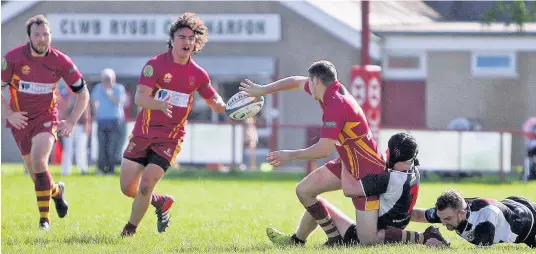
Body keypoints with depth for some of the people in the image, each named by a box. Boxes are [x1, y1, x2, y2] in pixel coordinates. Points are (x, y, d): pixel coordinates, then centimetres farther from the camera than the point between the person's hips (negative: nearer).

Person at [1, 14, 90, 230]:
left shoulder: (61, 62, -12)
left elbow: (82, 94, -1)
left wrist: (71, 121, -11)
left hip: (46, 117, -2)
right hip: (20, 119, 2)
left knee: (38, 160, -25)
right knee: (34, 171, 8)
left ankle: (44, 218, -18)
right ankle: (56, 190, 43)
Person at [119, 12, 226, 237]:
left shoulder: (198, 74, 1)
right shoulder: (155, 64, -8)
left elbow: (216, 104, 14)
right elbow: (139, 97, -18)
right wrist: (160, 104, -38)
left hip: (170, 138, 0)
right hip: (143, 133, 0)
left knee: (146, 185, -15)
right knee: (128, 188, 0)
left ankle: (130, 230, 6)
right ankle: (161, 202, 30)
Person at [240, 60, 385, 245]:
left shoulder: (335, 105, -28)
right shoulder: (334, 89, -1)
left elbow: (324, 150, -29)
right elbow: (297, 81, 18)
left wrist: (291, 155, -14)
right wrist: (261, 90, 21)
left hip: (368, 173, -9)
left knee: (367, 240, -13)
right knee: (304, 190, 11)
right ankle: (335, 238, 17)